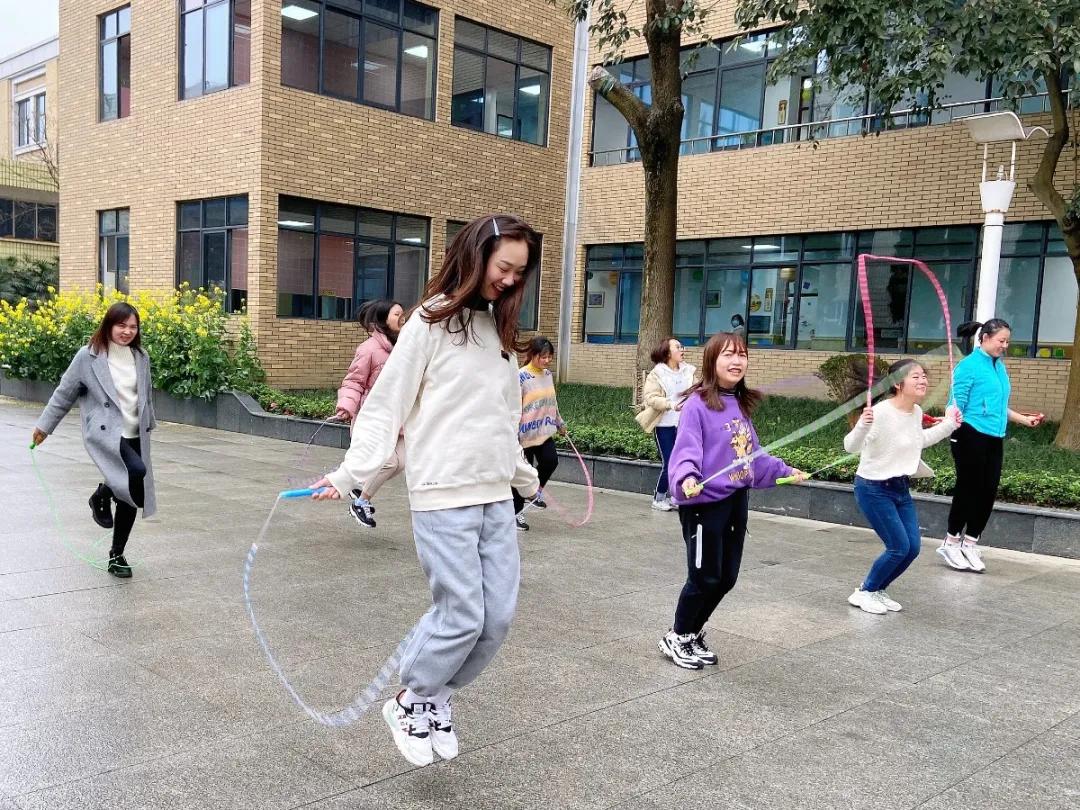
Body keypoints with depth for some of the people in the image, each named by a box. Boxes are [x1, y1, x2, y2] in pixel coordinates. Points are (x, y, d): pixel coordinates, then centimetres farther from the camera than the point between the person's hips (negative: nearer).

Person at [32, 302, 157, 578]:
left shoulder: (141, 357, 8)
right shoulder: (89, 356, -5)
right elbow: (65, 393, 4)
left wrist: (149, 424, 29)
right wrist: (44, 426, 9)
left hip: (135, 436, 5)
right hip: (105, 432, -5)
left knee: (131, 495, 6)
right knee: (136, 471, -31)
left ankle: (117, 555, 24)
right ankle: (101, 495, 3)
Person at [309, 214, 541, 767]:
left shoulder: (501, 330, 13)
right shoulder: (431, 322, -5)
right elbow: (385, 408, -6)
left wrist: (526, 478, 28)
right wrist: (350, 473, -14)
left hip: (496, 497, 7)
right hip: (444, 496, -6)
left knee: (498, 615, 4)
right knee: (462, 616, -6)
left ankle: (437, 698, 27)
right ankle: (409, 702, 20)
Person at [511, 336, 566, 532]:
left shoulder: (548, 374, 6)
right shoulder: (521, 376, -16)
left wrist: (560, 423, 27)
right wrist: (514, 436, -23)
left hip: (544, 431, 6)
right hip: (526, 433, -6)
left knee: (550, 461, -10)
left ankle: (536, 491, 19)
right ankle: (517, 512, 18)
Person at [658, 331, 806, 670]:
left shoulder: (741, 405, 10)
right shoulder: (697, 404, -14)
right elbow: (686, 451, -22)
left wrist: (785, 471, 22)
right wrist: (687, 478, -40)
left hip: (736, 501, 8)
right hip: (705, 502, -8)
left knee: (726, 578, 14)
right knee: (704, 577, 1)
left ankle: (694, 633, 34)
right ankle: (677, 638, 24)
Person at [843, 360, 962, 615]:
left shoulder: (917, 412, 2)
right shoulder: (881, 412, -24)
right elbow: (851, 446, -27)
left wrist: (949, 425, 18)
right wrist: (864, 425, -45)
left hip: (901, 487, 8)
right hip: (873, 488, -8)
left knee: (913, 548, 6)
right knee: (899, 547, -9)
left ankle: (876, 591, 25)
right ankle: (863, 593, 12)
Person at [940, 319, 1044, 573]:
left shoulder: (1000, 366, 14)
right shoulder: (969, 365, -9)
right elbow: (957, 404, -13)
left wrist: (1024, 419, 20)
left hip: (994, 438, 7)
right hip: (971, 435, -7)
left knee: (988, 492, 7)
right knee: (968, 489, 0)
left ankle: (970, 544, 20)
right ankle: (951, 543, 15)